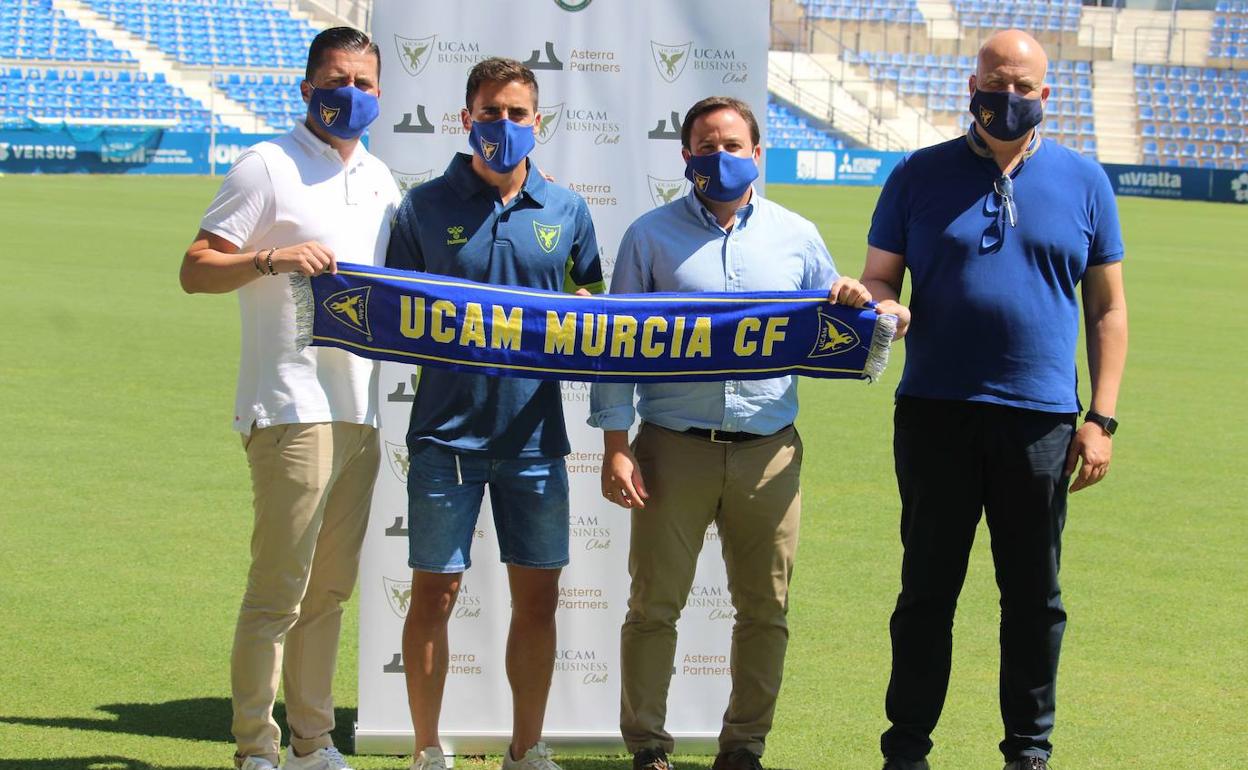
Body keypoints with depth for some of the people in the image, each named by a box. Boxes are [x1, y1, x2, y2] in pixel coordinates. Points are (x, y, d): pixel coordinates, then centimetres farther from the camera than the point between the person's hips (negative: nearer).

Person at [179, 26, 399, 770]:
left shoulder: (380, 178, 17)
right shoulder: (269, 165, -4)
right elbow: (195, 269, -8)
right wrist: (271, 259, -24)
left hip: (361, 413, 7)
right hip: (292, 408, -7)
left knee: (330, 588, 12)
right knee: (279, 589, -8)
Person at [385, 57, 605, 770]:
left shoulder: (567, 211, 8)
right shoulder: (426, 207, 2)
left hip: (534, 436, 2)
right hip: (447, 434, -2)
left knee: (538, 597, 7)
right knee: (434, 595, 1)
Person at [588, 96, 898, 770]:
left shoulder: (796, 237, 11)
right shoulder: (651, 236, 6)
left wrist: (856, 308, -7)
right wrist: (615, 445, -4)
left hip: (768, 453, 2)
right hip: (674, 447, -2)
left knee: (764, 611, 5)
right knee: (654, 605, 0)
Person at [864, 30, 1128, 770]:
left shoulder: (1083, 181, 6)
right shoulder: (920, 175, 5)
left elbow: (1107, 307, 8)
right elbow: (878, 279, 7)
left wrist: (1102, 418, 0)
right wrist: (879, 307, -19)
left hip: (1041, 421, 0)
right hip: (936, 415, 0)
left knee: (1036, 596, 7)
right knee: (928, 589, 6)